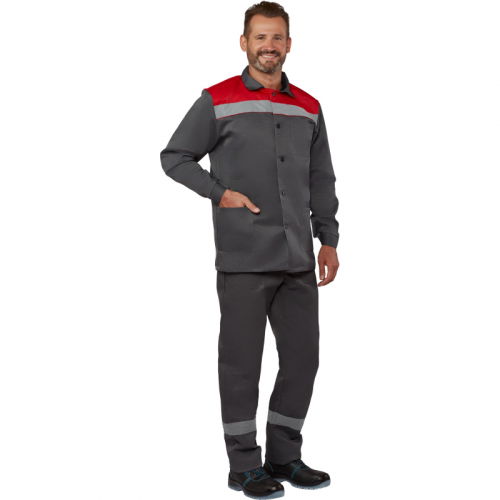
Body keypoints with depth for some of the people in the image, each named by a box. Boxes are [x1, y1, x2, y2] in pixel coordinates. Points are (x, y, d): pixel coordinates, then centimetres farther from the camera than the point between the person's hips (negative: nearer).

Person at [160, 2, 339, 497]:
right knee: (242, 361, 1)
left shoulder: (308, 108, 14)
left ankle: (284, 456, 24)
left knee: (302, 357, 8)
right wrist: (219, 192, -9)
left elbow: (321, 180, 18)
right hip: (243, 260, -5)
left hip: (298, 261, 5)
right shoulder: (217, 100, 0)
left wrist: (329, 240, 11)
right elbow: (174, 157, 3)